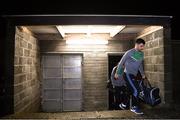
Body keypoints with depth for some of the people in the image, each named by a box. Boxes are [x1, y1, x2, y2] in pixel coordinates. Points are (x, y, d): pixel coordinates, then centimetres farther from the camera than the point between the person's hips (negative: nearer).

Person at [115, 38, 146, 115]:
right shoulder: (129, 53, -12)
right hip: (127, 74, -7)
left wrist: (142, 74, 21)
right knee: (136, 90, -11)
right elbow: (121, 62, -4)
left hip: (133, 75, 7)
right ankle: (135, 107, 2)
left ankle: (133, 107, 21)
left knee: (134, 91, 7)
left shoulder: (141, 54, 8)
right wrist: (117, 73, 1)